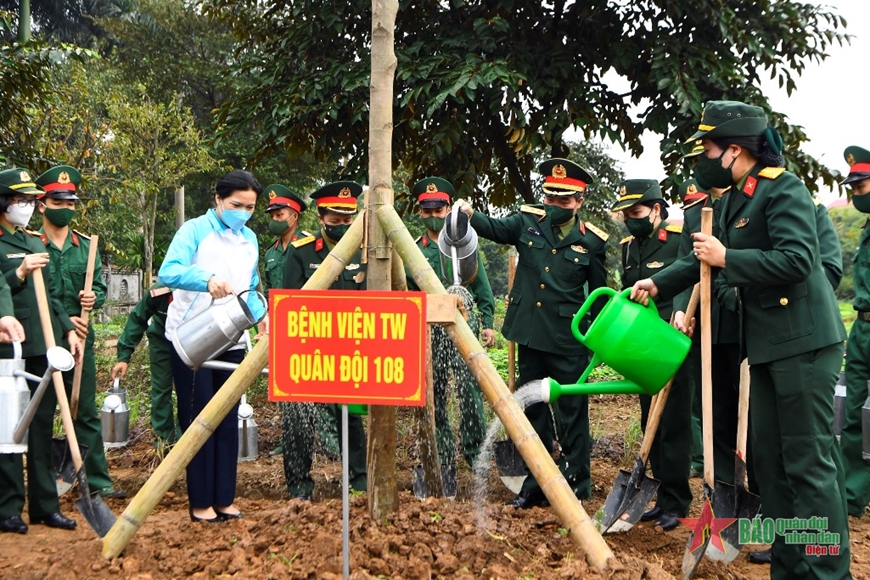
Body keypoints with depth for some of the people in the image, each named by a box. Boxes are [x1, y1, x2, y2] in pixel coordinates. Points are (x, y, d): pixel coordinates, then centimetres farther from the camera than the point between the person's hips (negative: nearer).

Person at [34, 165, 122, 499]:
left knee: (86, 412, 9)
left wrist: (93, 298, -10)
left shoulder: (86, 246, 11)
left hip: (81, 340, 4)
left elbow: (99, 286, 13)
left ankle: (97, 479, 15)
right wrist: (62, 320, -16)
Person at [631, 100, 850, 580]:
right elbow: (708, 257, 23)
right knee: (767, 456, 13)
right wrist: (659, 284, 17)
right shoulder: (736, 198, 13)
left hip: (803, 341, -10)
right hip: (767, 343, 10)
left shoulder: (784, 189, -14)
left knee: (810, 460, -6)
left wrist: (726, 259, -19)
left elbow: (797, 259, -25)